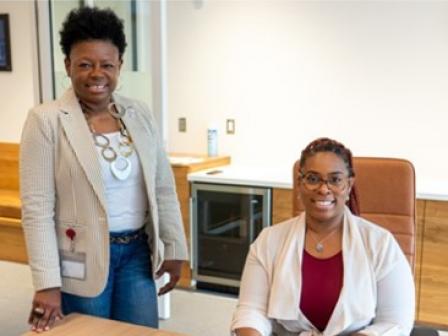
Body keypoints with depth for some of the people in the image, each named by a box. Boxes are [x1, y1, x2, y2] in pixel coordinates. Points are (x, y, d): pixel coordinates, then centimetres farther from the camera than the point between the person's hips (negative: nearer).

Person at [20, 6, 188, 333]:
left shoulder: (140, 114, 2)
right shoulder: (46, 120, -10)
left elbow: (163, 189, 7)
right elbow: (37, 207, -13)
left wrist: (174, 248, 5)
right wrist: (47, 283, -16)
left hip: (137, 252, 4)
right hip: (82, 259, -4)